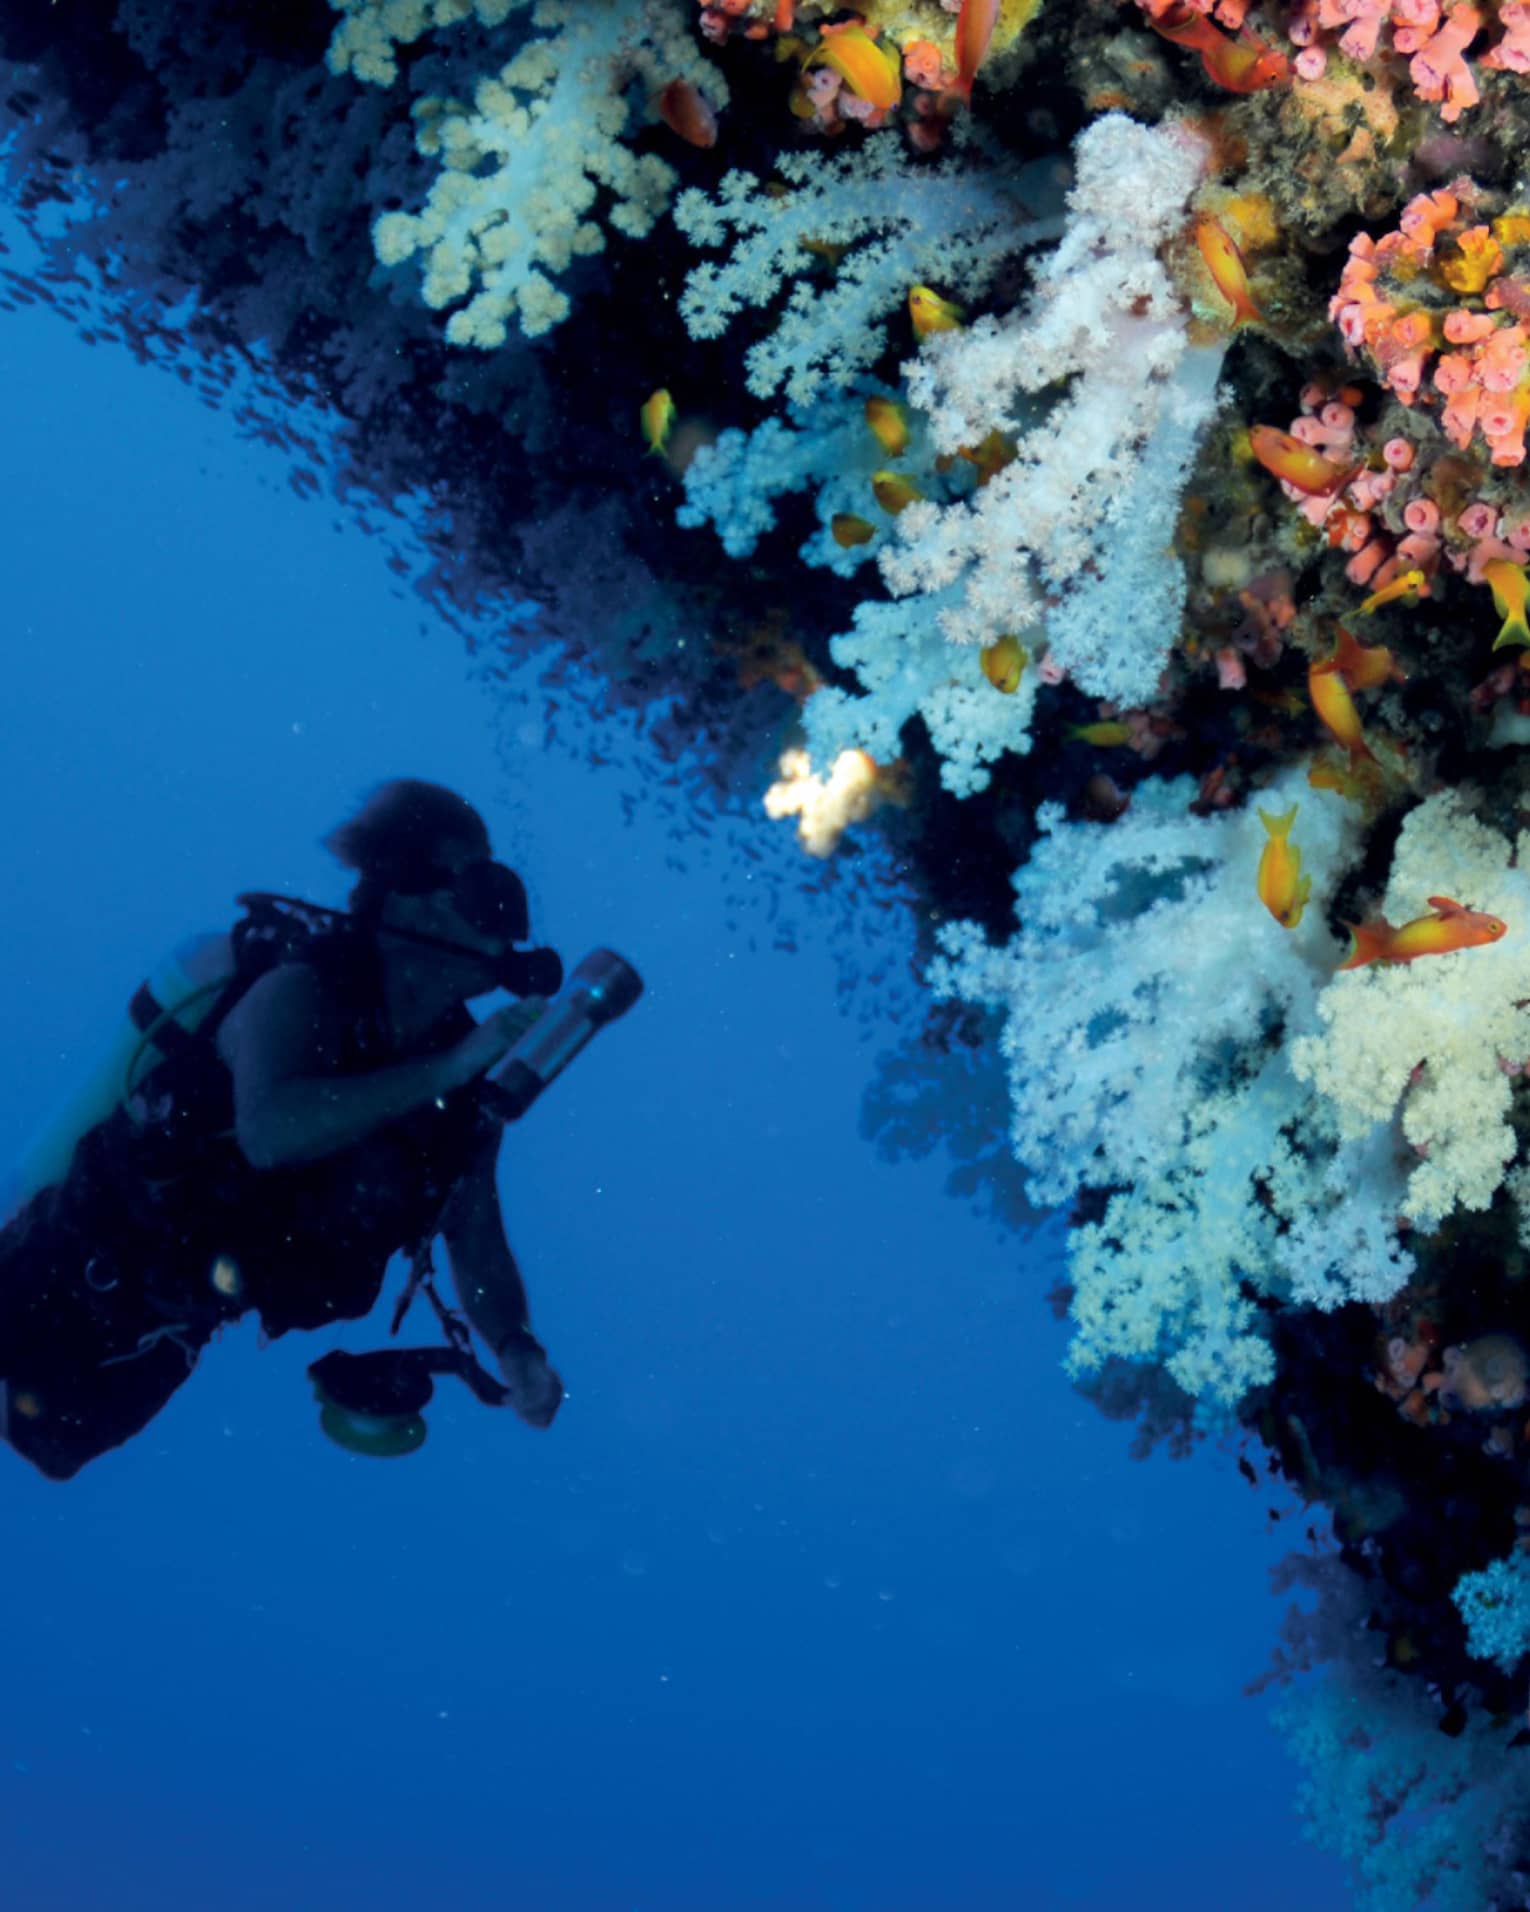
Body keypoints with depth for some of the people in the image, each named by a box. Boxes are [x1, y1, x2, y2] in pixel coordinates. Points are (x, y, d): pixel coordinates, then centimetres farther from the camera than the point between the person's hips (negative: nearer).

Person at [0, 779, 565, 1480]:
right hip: (85, 1268, -6)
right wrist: (447, 1066, -43)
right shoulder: (303, 992, -25)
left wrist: (517, 1350, -20)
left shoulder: (470, 1088, -7)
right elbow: (270, 1132, -45)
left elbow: (479, 1252, -1)